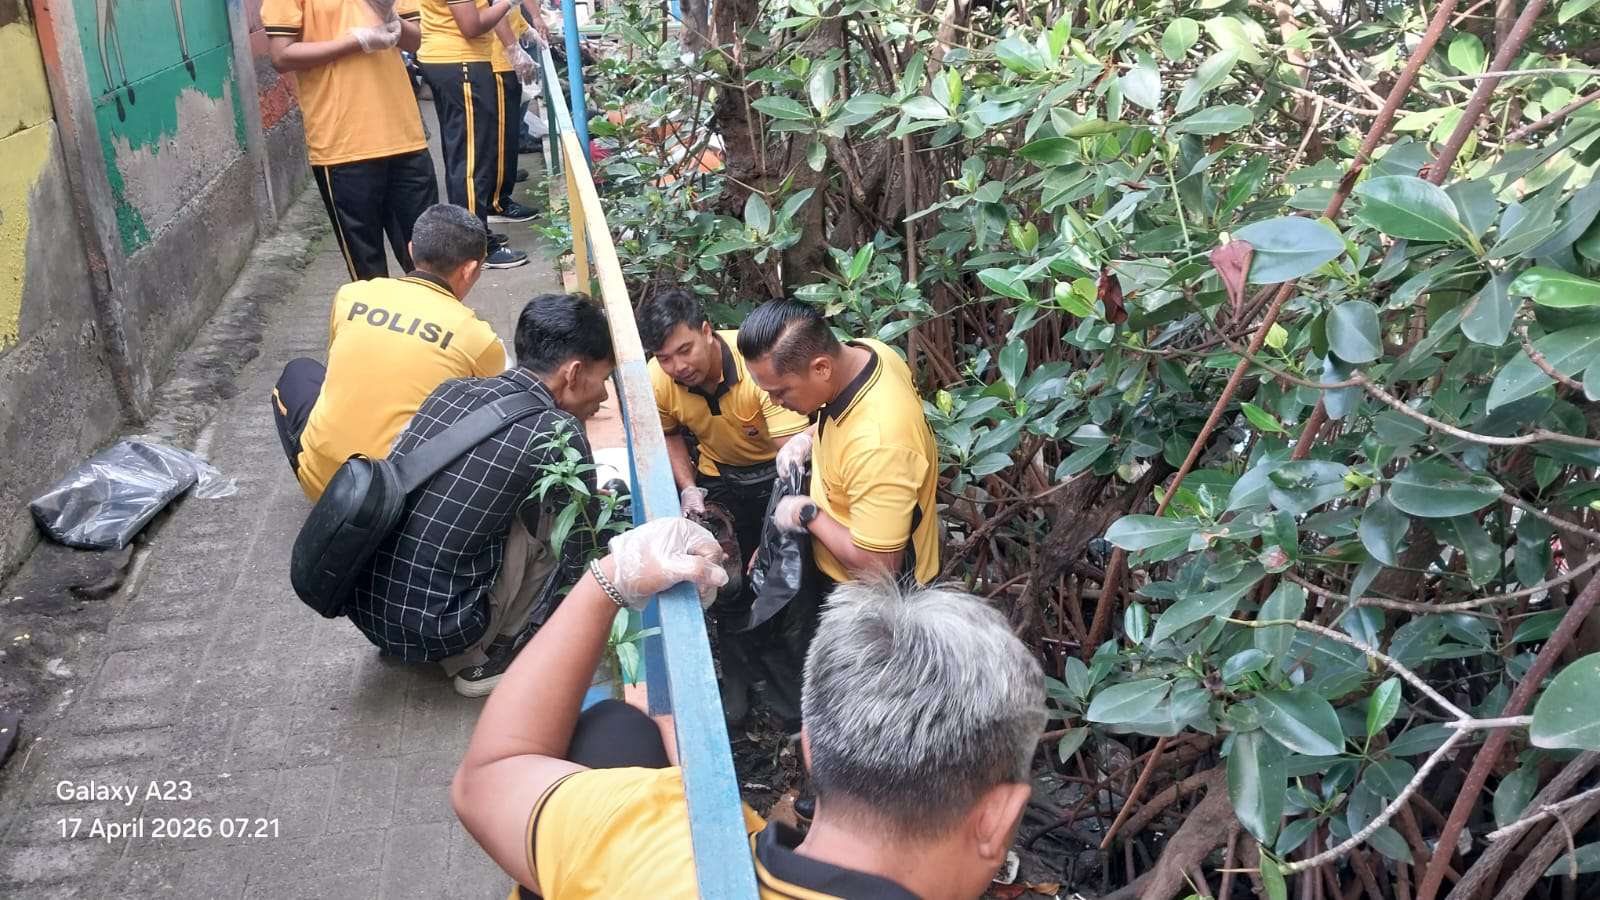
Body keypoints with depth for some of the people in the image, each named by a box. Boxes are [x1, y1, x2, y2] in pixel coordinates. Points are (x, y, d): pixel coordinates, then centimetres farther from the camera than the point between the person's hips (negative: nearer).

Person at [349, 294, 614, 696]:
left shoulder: (452, 389, 6)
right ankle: (487, 655, 8)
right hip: (429, 629, -7)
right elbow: (578, 562, -1)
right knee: (555, 510, 1)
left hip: (360, 603, 7)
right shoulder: (559, 434, -12)